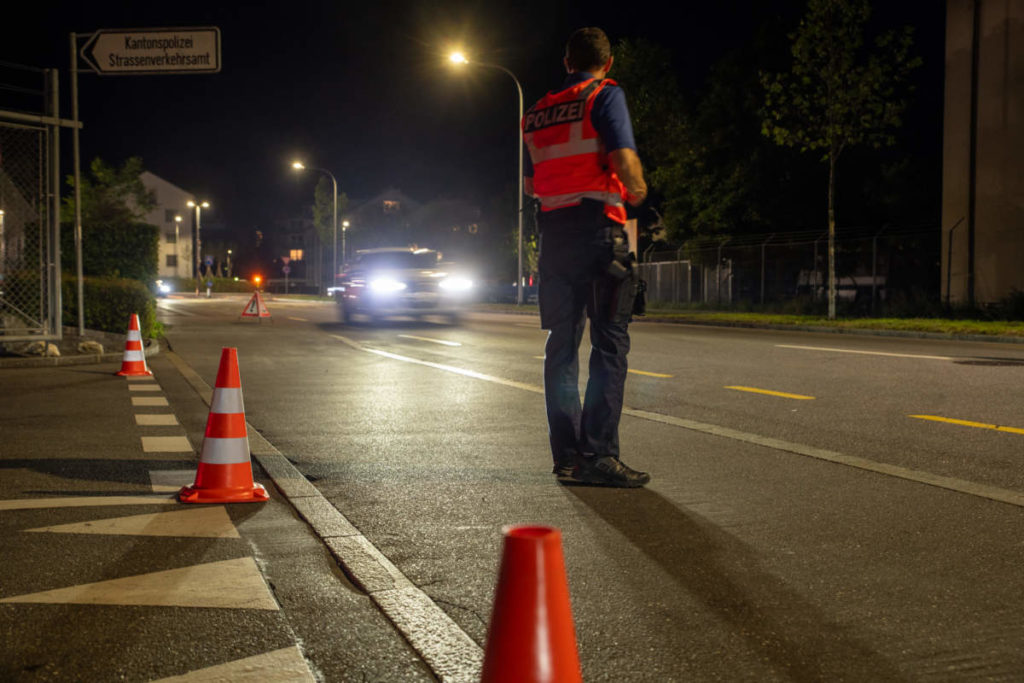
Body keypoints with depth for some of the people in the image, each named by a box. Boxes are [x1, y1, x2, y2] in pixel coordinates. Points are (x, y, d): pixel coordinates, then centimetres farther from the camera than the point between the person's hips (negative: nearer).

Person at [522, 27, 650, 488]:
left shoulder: (538, 112, 17)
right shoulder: (605, 96, -2)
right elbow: (623, 157, -16)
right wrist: (637, 191, 3)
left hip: (553, 233, 6)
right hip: (597, 229, -6)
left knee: (562, 343, 8)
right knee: (609, 344, -6)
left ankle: (567, 456, 8)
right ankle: (598, 454, -12)